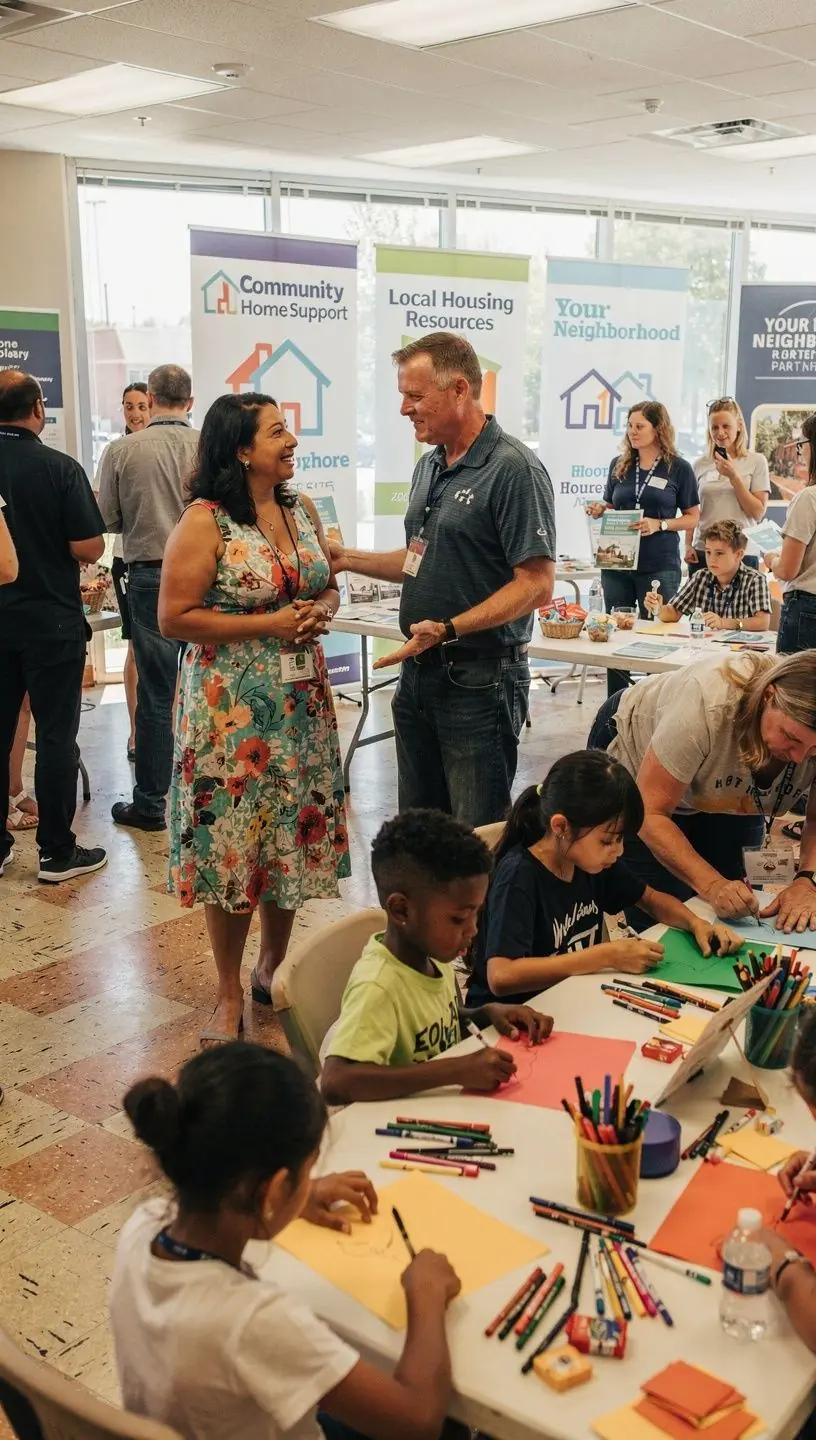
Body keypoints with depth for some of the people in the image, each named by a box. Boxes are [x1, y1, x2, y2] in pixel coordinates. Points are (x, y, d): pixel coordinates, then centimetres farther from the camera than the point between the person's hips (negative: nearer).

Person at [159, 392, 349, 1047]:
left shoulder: (301, 509, 8)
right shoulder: (204, 522, -12)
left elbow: (329, 585, 19)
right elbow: (175, 618, -15)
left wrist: (320, 612, -5)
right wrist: (269, 624, -18)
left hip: (302, 700, 6)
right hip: (232, 705, -6)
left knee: (294, 836, 12)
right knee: (232, 844, 0)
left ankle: (274, 967, 32)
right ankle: (230, 995, 17)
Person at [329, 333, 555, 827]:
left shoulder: (514, 469, -15)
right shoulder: (430, 466, 13)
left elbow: (536, 584, -19)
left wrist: (449, 630, -26)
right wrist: (347, 558, 11)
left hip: (479, 680, -8)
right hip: (418, 672, 9)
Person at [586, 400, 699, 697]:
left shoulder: (678, 468, -1)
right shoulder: (619, 465, 9)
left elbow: (693, 518, 0)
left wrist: (660, 524, -16)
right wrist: (599, 510, -5)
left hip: (660, 566, -4)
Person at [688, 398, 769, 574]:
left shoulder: (756, 461, 1)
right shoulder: (701, 464, 8)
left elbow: (758, 513, -4)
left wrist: (733, 476, -10)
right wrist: (688, 546, 5)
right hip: (703, 552, 2)